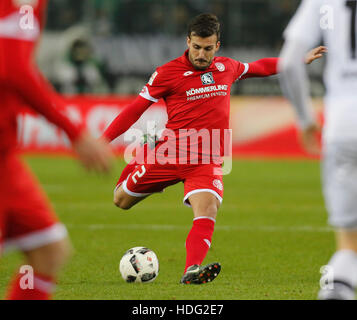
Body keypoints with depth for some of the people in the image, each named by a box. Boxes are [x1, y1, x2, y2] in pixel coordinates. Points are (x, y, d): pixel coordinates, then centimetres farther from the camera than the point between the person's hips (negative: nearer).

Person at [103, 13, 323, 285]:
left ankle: (192, 270, -36)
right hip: (170, 154, -1)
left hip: (208, 162, 1)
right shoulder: (167, 73, -5)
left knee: (207, 212, -24)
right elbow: (136, 109, 0)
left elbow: (258, 67, 30)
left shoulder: (227, 68, 9)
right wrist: (103, 140, -5)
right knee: (122, 200, 9)